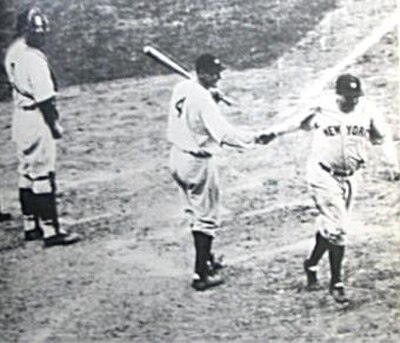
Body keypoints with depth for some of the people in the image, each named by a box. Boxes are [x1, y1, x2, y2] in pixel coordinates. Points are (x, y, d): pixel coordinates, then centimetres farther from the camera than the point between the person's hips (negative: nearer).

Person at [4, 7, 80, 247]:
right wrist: (55, 125, -13)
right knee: (43, 175, -6)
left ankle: (31, 226, 24)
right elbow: (44, 98, -18)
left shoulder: (13, 53, 7)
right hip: (37, 118, -9)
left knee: (28, 173, 15)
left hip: (21, 116, 9)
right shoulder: (34, 59, -21)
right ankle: (51, 231, -2)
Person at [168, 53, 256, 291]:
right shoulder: (203, 99, -24)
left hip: (178, 158, 9)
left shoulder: (181, 89, 1)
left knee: (198, 211, 23)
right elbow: (224, 133, -27)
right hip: (198, 163, -9)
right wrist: (255, 138, -19)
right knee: (206, 217, 2)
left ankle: (206, 260, 38)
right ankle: (202, 274, 5)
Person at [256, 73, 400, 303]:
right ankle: (336, 282, 1)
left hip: (350, 178, 4)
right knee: (337, 228, -11)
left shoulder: (367, 110, -5)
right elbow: (298, 123, 6)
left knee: (330, 225, 12)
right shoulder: (322, 110, -10)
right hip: (324, 175, -4)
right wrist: (273, 133, 5)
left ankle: (311, 265, 34)